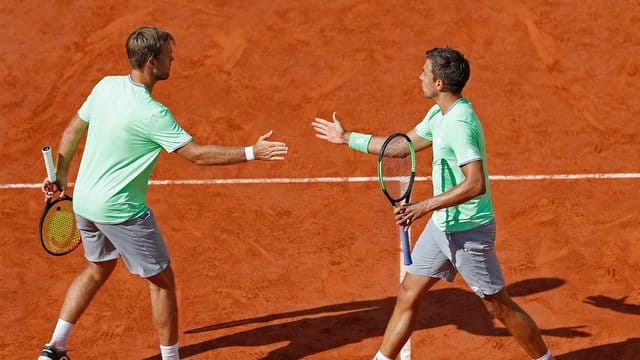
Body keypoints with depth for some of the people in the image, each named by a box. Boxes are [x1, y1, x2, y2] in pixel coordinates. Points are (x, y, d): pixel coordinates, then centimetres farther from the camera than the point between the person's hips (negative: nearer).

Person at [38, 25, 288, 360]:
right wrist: (252, 153, -18)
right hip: (121, 211, -8)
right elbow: (197, 154, -22)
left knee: (98, 268, 28)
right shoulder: (152, 114, -24)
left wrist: (60, 176, 21)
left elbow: (71, 132, 8)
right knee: (162, 280, 8)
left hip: (83, 203, 8)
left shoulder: (106, 86, -2)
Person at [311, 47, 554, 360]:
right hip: (441, 225, 9)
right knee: (408, 296, 11)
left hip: (468, 231, -9)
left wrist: (425, 207, -31)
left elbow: (476, 184, -33)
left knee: (500, 307, 4)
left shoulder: (459, 124, -26)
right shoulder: (439, 115, 5)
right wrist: (347, 138, 23)